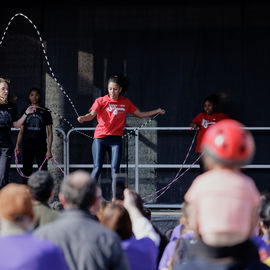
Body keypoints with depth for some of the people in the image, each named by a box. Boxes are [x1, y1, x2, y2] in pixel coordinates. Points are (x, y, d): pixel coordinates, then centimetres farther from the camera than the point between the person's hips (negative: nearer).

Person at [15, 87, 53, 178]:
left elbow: (50, 132, 2)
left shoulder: (45, 112, 3)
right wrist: (17, 145, 1)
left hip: (41, 146, -3)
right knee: (26, 172, 5)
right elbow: (21, 131, 14)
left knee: (43, 171, -6)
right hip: (27, 146, 3)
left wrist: (49, 149, -7)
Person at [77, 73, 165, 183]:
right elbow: (92, 115, -13)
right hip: (100, 138, -2)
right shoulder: (101, 101, 2)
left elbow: (140, 114, 20)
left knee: (115, 170, -6)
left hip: (116, 139, 2)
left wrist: (157, 111, 15)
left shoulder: (125, 102, 11)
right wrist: (83, 118, -34)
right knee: (97, 168, -9)